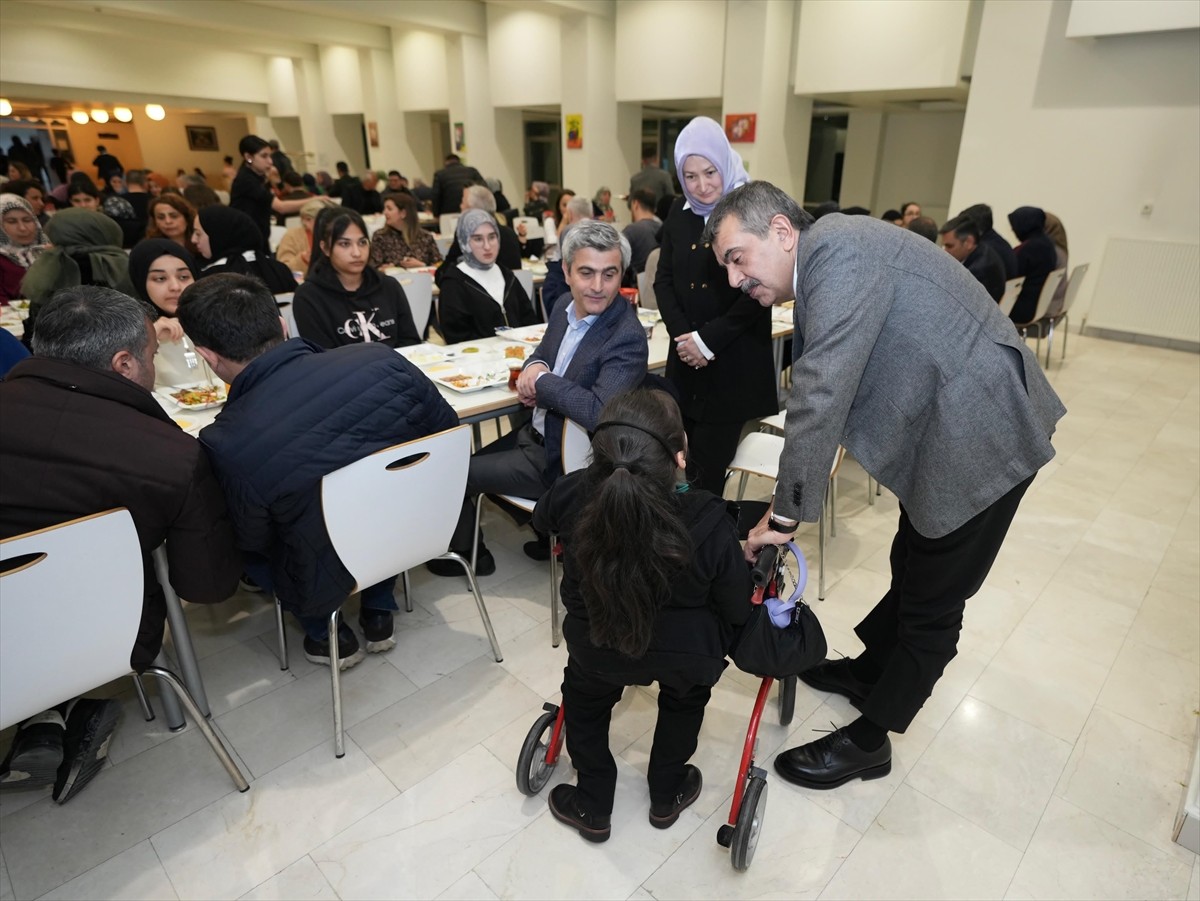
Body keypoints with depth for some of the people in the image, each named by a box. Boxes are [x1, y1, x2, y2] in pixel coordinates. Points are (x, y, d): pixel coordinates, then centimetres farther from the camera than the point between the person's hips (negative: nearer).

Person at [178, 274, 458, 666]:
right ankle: (378, 612, 29)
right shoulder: (381, 359, -18)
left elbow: (252, 542, -7)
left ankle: (324, 632, 24)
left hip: (329, 589, -3)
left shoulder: (225, 443, -25)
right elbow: (449, 434, -3)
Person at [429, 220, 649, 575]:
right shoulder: (565, 309, -1)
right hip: (536, 432, 9)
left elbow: (599, 412, -38)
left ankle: (468, 554, 30)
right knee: (470, 461, 25)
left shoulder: (628, 339, -27)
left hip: (558, 461, -8)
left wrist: (541, 380, -24)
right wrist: (532, 367, -10)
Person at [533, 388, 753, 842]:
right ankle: (666, 796, 50)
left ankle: (592, 805, 45)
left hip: (597, 650, 1)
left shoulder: (572, 495, -25)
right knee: (683, 699, 35)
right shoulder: (710, 522, -31)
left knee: (583, 700, 33)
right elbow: (737, 610, -15)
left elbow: (541, 519, 2)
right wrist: (743, 552, 5)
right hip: (687, 658, 0)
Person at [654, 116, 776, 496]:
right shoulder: (680, 212, 8)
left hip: (736, 359, -4)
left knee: (709, 468, -1)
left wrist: (709, 340, -14)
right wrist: (681, 334, -5)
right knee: (691, 461, 7)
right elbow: (663, 279, 10)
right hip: (686, 356, 4)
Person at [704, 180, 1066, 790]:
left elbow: (822, 393, -30)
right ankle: (870, 669, 45)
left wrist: (785, 513, -22)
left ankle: (867, 740, 21)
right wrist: (788, 503, 6)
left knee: (932, 603, 6)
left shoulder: (837, 249, -23)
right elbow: (818, 389, 9)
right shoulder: (817, 276, 8)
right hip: (941, 429, 9)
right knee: (911, 571, 24)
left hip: (982, 437, -9)